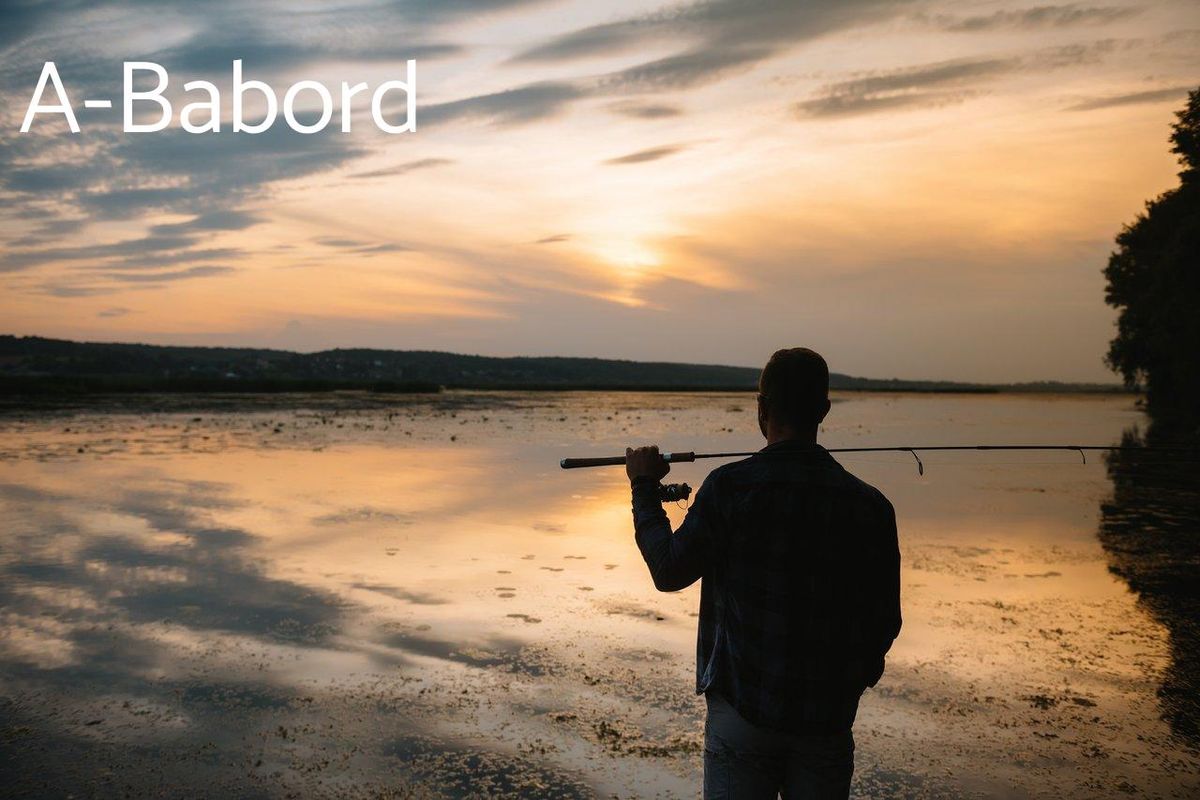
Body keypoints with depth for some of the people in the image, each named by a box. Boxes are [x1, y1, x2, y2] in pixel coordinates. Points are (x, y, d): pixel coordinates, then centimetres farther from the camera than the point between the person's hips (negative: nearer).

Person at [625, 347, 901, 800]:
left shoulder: (730, 486, -14)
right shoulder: (870, 506, -6)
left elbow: (669, 573, -5)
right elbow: (885, 622, 1)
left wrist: (644, 487, 7)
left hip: (742, 709, -2)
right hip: (828, 718, 2)